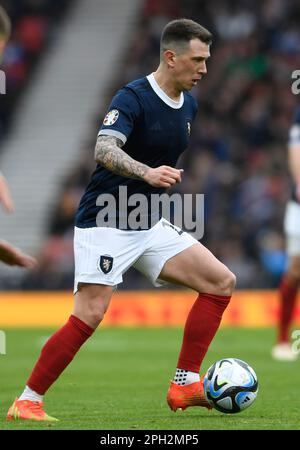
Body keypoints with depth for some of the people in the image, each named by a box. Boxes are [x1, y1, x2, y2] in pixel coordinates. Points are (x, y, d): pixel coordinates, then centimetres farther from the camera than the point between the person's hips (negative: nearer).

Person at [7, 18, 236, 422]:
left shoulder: (188, 104, 8)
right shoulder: (133, 98, -17)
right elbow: (105, 150, -33)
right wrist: (147, 173, -47)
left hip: (149, 225, 8)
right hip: (105, 224, -8)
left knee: (222, 282, -2)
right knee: (89, 317, -17)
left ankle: (184, 386, 0)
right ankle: (26, 402, -5)